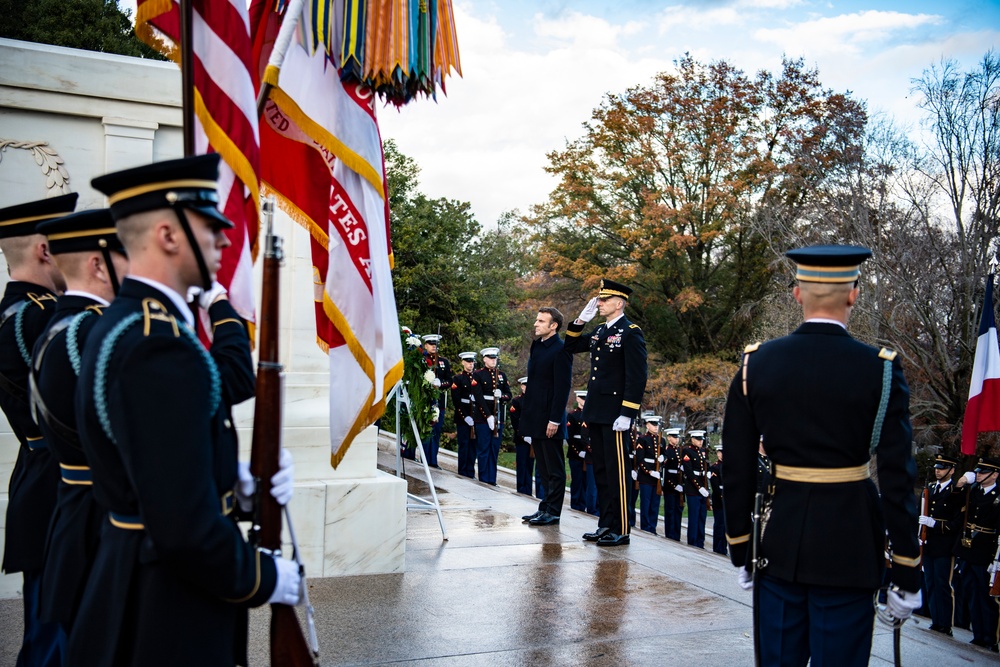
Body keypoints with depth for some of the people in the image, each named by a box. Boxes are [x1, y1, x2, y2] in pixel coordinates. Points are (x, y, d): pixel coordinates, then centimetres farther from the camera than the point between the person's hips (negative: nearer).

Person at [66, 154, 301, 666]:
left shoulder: (121, 323, 6)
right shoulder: (160, 345, -26)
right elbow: (184, 529, -30)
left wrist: (236, 486, -5)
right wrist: (261, 578, -15)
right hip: (167, 609, -10)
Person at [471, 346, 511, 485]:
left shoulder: (502, 375, 13)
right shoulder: (478, 375, -2)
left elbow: (509, 395, 13)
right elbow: (478, 398, -10)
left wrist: (501, 395, -11)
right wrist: (488, 416, -16)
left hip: (498, 417, 5)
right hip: (482, 418, -5)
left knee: (495, 450, 8)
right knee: (483, 450, -1)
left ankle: (492, 480, 13)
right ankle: (484, 481, 5)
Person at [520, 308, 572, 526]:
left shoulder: (560, 350, -12)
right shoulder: (536, 346, 15)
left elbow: (563, 387, -16)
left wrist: (555, 420, -19)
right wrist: (527, 415, 17)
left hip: (550, 420, -9)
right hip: (535, 418, 9)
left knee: (554, 468, 0)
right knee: (543, 467, 15)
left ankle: (552, 512, 6)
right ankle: (546, 507, 22)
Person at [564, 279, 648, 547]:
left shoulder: (631, 333, -9)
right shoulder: (599, 332, 15)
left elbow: (637, 376, -15)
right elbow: (571, 347, 27)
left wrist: (627, 414, -20)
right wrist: (580, 320, 12)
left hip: (615, 414, -8)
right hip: (595, 413, 8)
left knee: (616, 471, -4)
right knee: (600, 471, 12)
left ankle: (621, 530, 3)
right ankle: (606, 524, 21)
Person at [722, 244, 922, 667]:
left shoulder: (756, 365, -2)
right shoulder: (880, 370, -9)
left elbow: (737, 470, 1)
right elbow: (897, 480, -10)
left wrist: (741, 552, 11)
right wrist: (907, 575, -2)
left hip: (780, 539, 3)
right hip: (849, 546, -2)